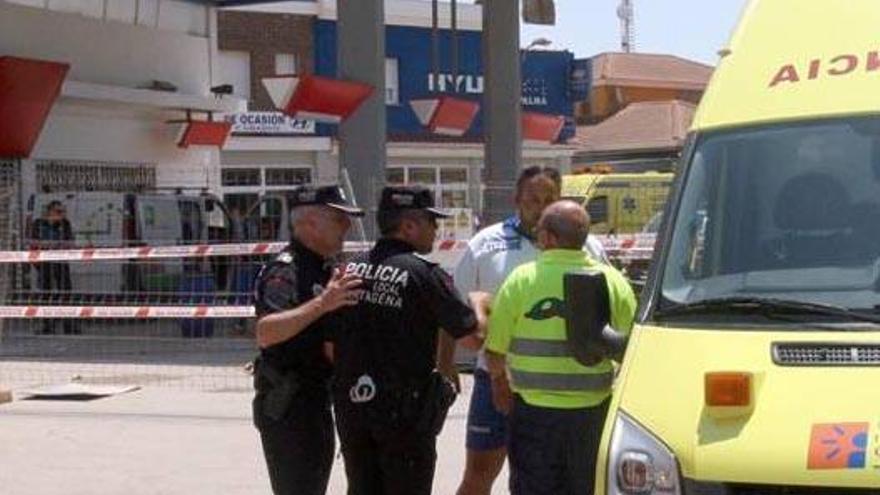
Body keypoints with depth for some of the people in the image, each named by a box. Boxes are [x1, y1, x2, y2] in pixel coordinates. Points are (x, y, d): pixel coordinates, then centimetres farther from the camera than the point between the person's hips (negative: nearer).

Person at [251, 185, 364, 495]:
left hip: (316, 401, 10)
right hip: (287, 406, -10)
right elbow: (265, 333, -34)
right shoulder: (285, 270, -17)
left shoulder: (325, 269, 14)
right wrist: (322, 303, -41)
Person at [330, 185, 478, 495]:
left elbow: (329, 345, 8)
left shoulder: (350, 269, 4)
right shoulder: (423, 274, -13)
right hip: (404, 409, -5)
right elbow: (470, 335, -11)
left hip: (351, 403, 5)